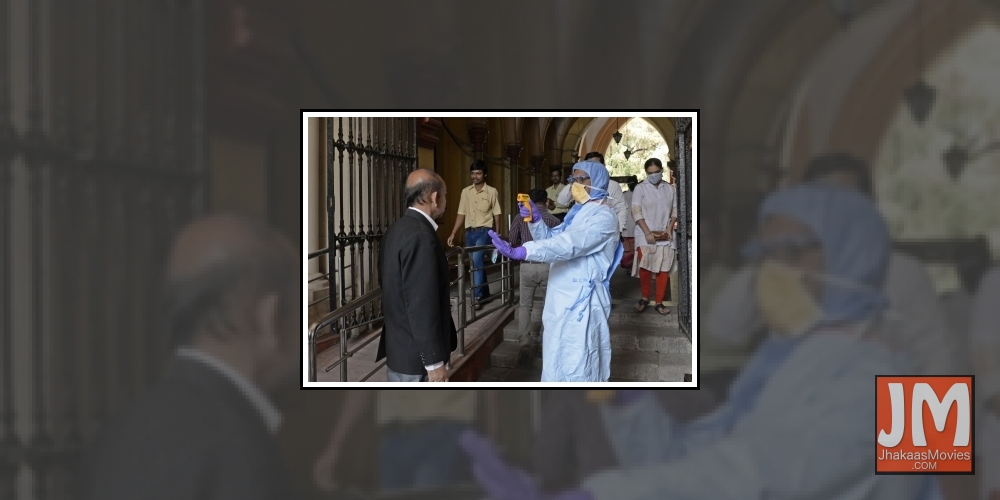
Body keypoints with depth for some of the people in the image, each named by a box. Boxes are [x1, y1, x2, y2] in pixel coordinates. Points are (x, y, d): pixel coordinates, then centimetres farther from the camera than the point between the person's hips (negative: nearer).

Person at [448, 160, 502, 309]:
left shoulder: (492, 191, -1)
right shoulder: (466, 192, 9)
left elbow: (496, 214, 2)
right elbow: (461, 214, 10)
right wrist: (453, 233, 3)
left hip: (484, 231, -5)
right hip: (469, 232, 5)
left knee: (476, 260, -20)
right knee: (476, 263, 11)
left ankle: (478, 296, -18)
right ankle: (484, 293, 23)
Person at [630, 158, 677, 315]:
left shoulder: (670, 189, 8)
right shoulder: (640, 188, -2)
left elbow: (675, 210, 11)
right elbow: (636, 212, -8)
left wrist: (670, 228, -5)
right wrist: (647, 232, -16)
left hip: (664, 235, 3)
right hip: (645, 235, -3)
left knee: (664, 268, -1)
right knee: (645, 266, -8)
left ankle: (660, 302, 7)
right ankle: (645, 297, 12)